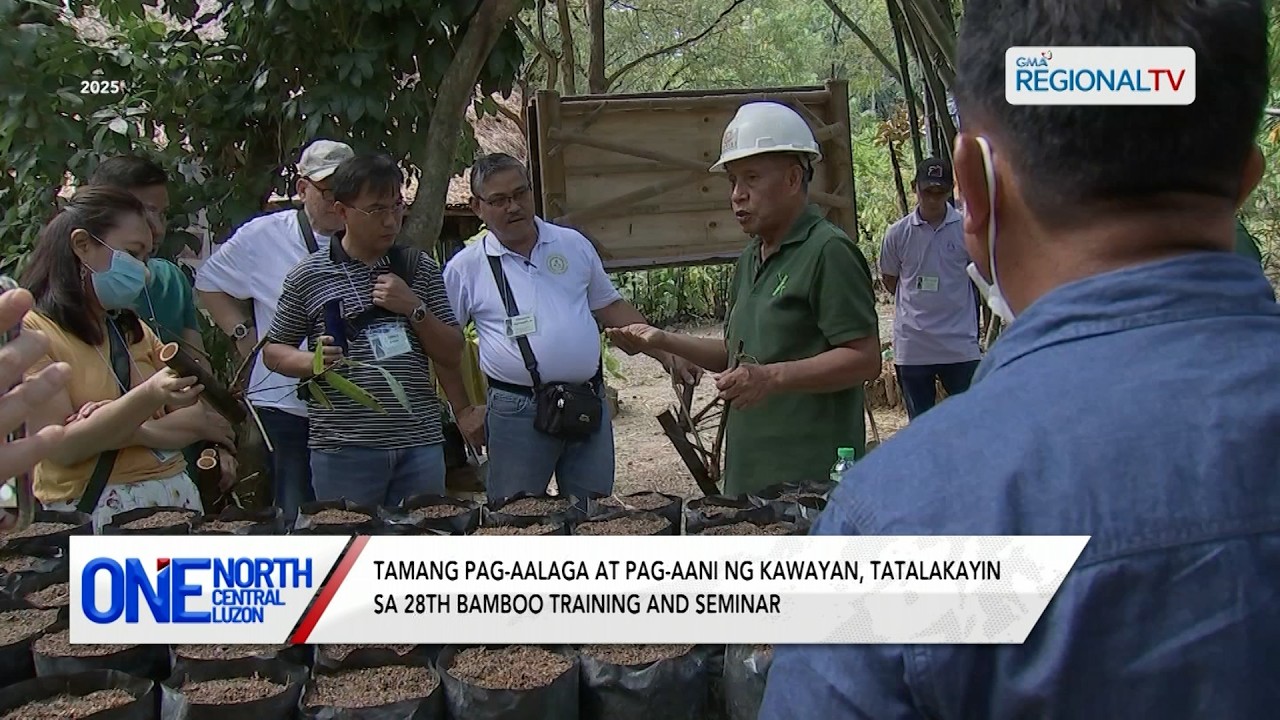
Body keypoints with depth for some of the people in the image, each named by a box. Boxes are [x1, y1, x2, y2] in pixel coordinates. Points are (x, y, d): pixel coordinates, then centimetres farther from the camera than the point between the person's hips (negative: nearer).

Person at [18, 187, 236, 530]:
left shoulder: (136, 333, 18)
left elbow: (202, 422, 11)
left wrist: (133, 431, -6)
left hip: (175, 494, 5)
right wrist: (146, 399, -22)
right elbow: (60, 447, -11)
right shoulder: (32, 332, -2)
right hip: (92, 511, -5)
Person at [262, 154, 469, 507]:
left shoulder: (420, 268, 9)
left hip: (420, 444, 2)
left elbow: (452, 355, 9)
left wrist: (414, 309, -6)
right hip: (343, 449, -2)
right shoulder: (309, 276, 2)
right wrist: (310, 361, -11)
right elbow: (273, 351, 10)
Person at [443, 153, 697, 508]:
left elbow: (611, 307, 15)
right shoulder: (465, 268, 0)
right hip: (517, 412, -3)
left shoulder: (573, 244, 9)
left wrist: (667, 355, 7)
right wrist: (464, 410, 3)